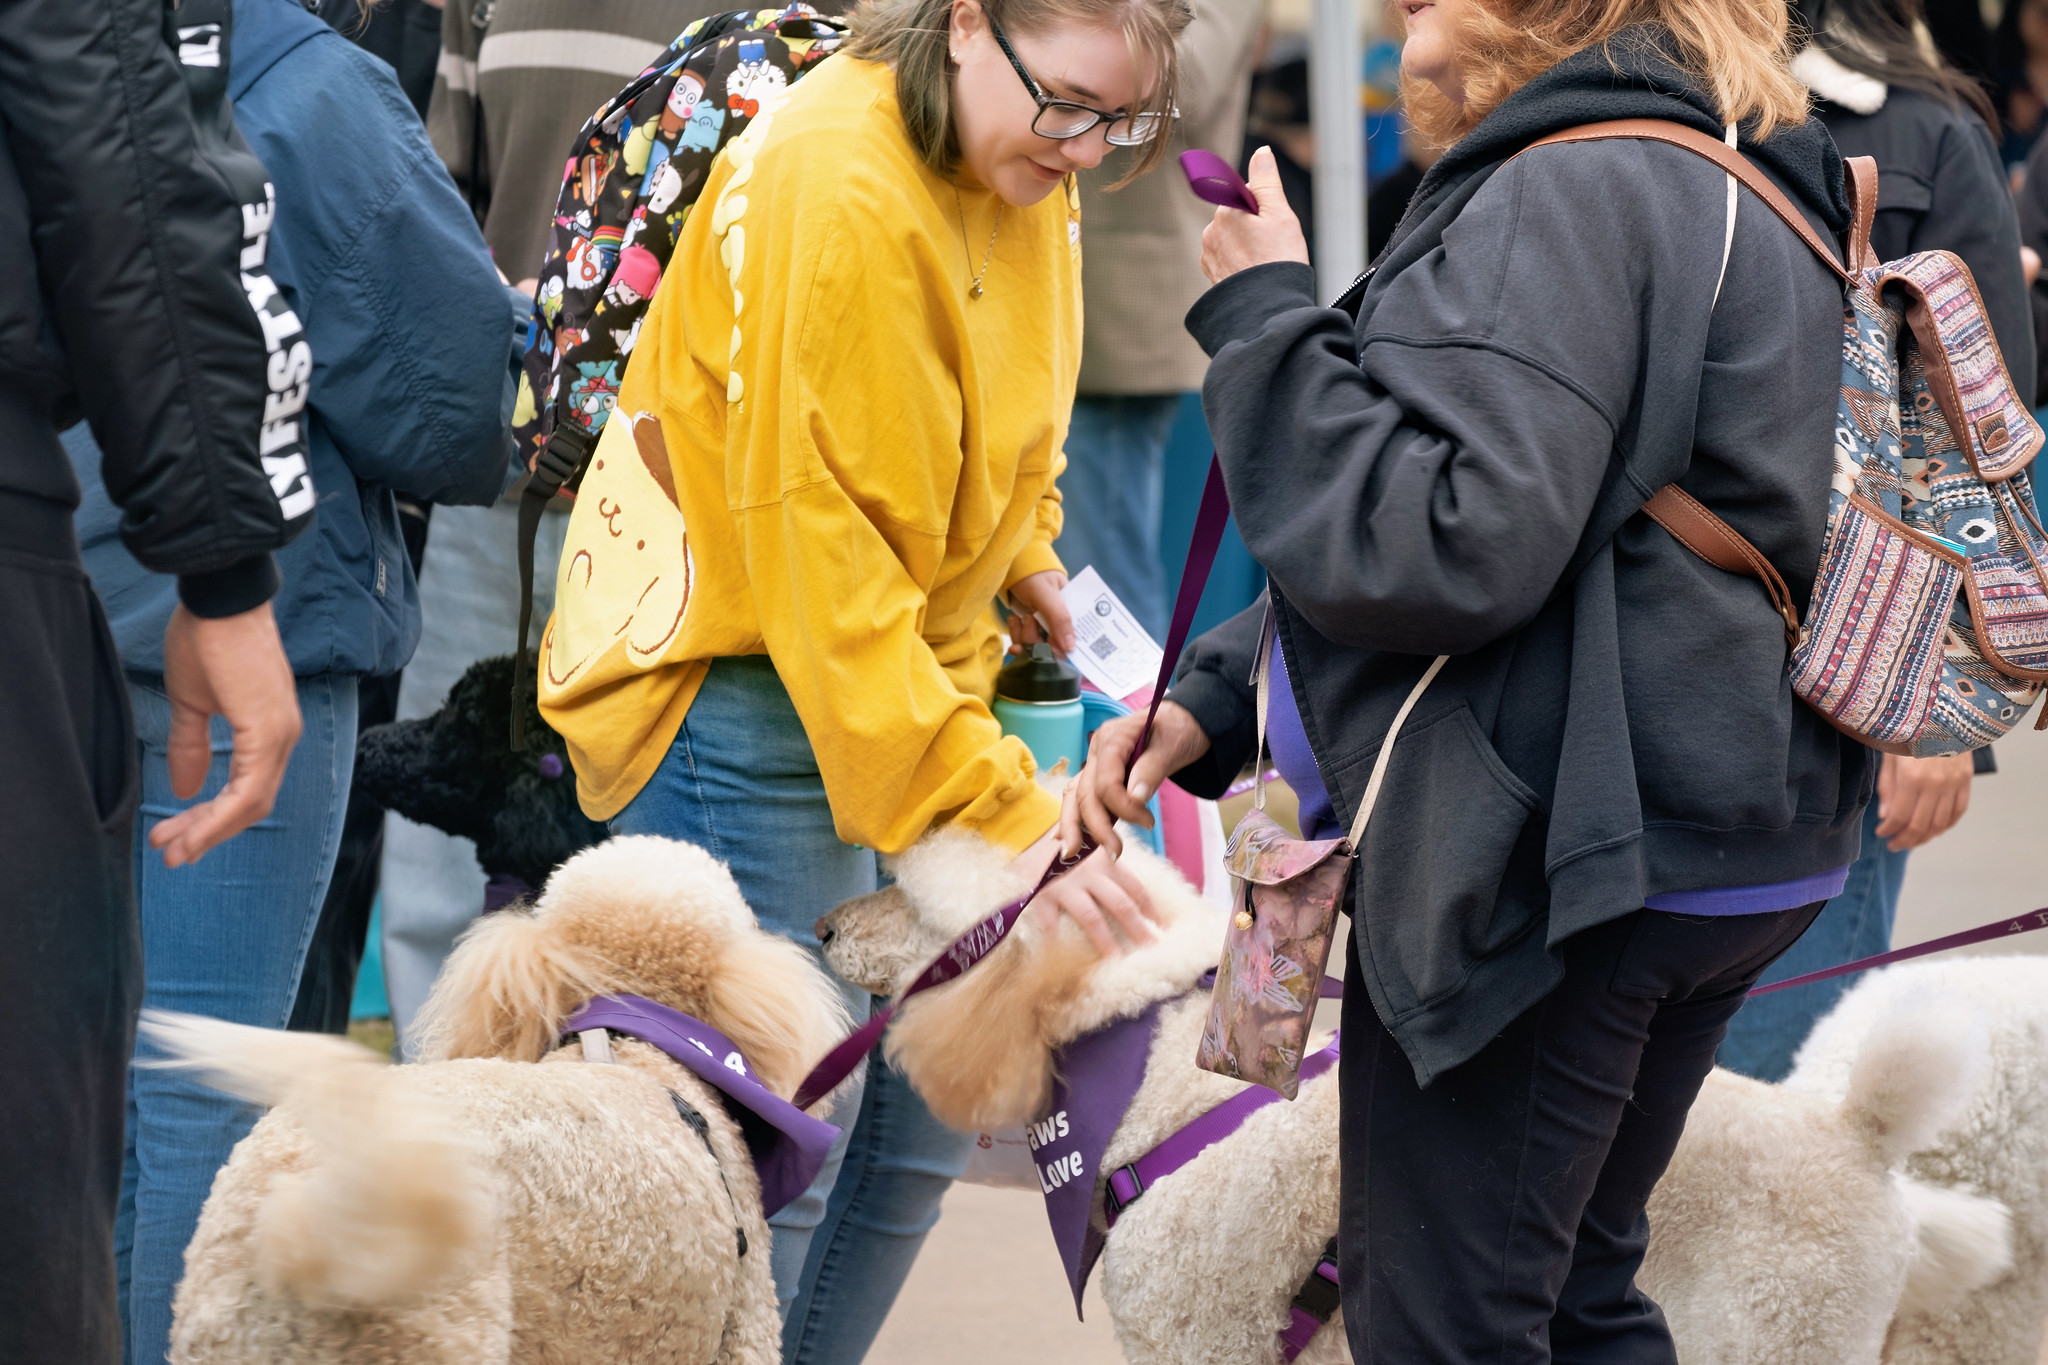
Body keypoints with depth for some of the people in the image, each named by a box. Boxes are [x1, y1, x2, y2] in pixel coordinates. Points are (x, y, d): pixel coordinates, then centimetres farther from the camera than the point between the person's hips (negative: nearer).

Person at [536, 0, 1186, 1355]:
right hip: (738, 678, -9)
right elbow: (819, 553, -26)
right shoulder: (833, 194, -25)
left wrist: (1018, 551, 11)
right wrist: (1000, 810, -28)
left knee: (919, 1105, 9)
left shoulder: (1024, 171, 2)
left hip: (903, 670, 9)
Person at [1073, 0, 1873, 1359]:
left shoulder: (1576, 194, -16)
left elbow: (1451, 547, -26)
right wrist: (1211, 701, 14)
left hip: (1555, 867, -11)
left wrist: (1265, 321, -14)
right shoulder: (1742, 203, 19)